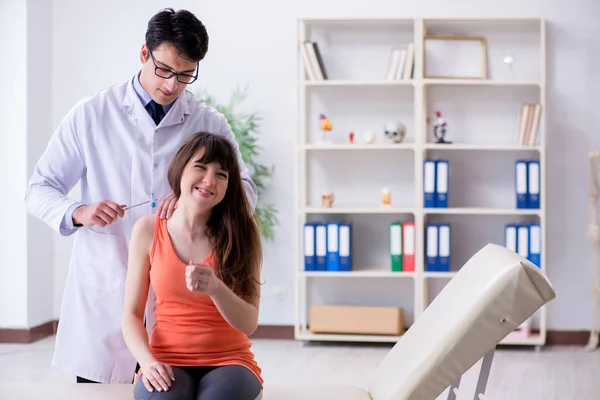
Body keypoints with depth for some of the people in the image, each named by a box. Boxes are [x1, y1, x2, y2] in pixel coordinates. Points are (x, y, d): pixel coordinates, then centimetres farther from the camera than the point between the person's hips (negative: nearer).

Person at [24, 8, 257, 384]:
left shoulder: (210, 124, 8)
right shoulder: (90, 115, 3)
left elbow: (246, 192, 3)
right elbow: (39, 190, 5)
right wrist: (78, 213, -16)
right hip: (104, 295, -1)